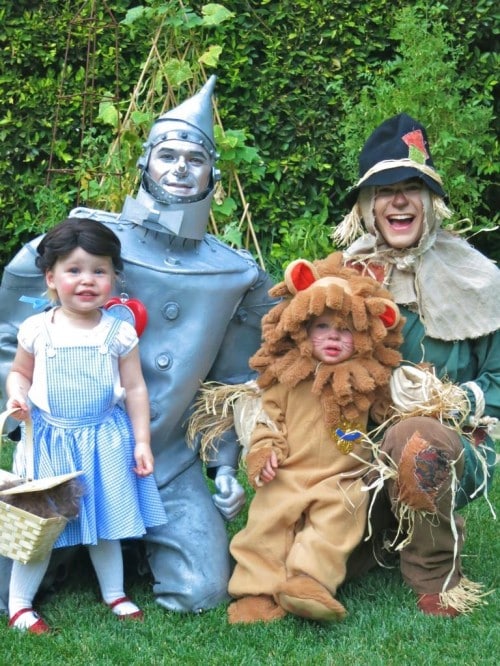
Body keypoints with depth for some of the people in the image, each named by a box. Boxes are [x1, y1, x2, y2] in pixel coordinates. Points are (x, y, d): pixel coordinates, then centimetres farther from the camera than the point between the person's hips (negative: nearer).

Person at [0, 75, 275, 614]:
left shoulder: (236, 276, 2)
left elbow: (236, 383, 12)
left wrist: (225, 465, 6)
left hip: (169, 465, 2)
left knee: (200, 594, -7)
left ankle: (138, 541, 23)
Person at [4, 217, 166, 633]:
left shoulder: (119, 333, -5)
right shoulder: (37, 330, -6)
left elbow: (135, 389, 1)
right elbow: (19, 373, 9)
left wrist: (142, 442, -1)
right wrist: (17, 396, -13)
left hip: (105, 441, 1)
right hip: (50, 440, -1)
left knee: (105, 520, 13)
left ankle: (115, 594, 31)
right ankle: (19, 603, 18)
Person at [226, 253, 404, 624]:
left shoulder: (368, 382, 6)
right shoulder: (288, 377, 2)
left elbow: (388, 417, 21)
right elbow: (269, 418, 7)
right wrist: (263, 452, -7)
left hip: (342, 481, 0)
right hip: (287, 477, 0)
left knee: (334, 524, -24)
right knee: (267, 522, -12)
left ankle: (310, 580, -30)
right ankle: (258, 590, -11)